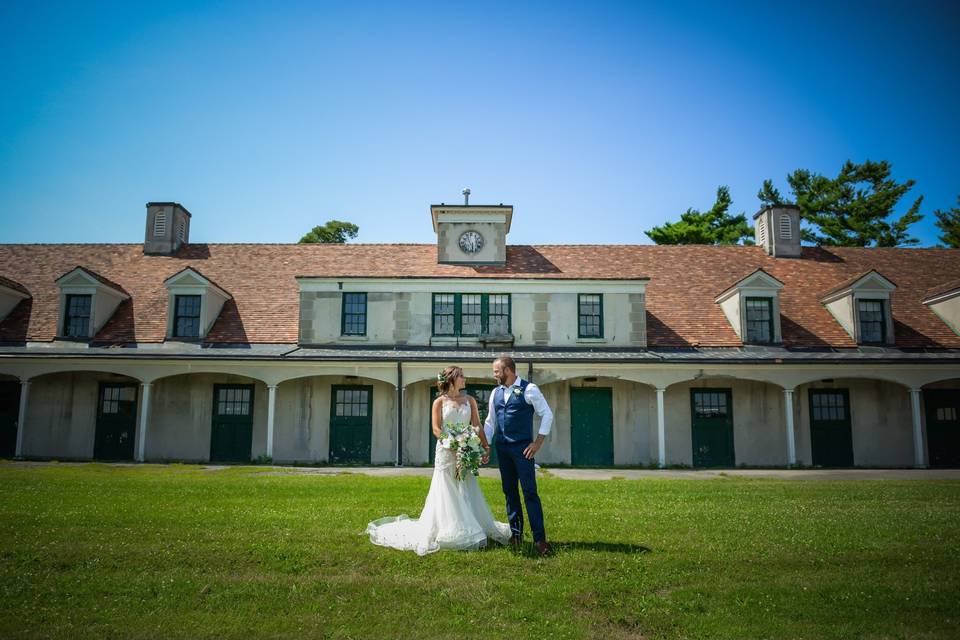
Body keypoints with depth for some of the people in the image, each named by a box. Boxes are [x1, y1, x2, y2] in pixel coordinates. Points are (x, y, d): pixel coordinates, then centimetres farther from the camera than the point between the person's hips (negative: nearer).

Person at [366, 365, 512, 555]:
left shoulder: (469, 400, 10)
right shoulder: (439, 402, 0)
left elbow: (477, 426, 6)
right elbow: (436, 429, -8)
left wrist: (486, 447, -6)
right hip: (446, 452, -4)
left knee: (466, 494, 7)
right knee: (446, 495, 1)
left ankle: (467, 531, 18)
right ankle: (448, 533, 11)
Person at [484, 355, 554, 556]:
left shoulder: (529, 389, -7)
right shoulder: (496, 393, 10)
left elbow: (547, 414, -5)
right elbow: (490, 421, 16)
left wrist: (538, 442, -10)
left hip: (522, 448, -6)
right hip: (502, 447, 6)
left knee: (530, 492, -7)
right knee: (509, 491, 11)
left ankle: (540, 538, -3)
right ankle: (516, 533, 21)